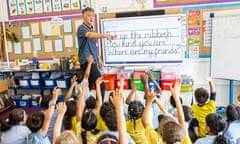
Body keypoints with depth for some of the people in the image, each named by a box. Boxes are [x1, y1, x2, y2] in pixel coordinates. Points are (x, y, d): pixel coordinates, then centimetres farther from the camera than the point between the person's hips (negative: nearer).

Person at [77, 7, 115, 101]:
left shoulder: (91, 29, 17)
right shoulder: (82, 28, -11)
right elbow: (90, 35, -34)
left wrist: (98, 59, 23)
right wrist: (105, 35, -50)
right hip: (87, 61, -9)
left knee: (88, 86, 12)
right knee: (101, 85, -15)